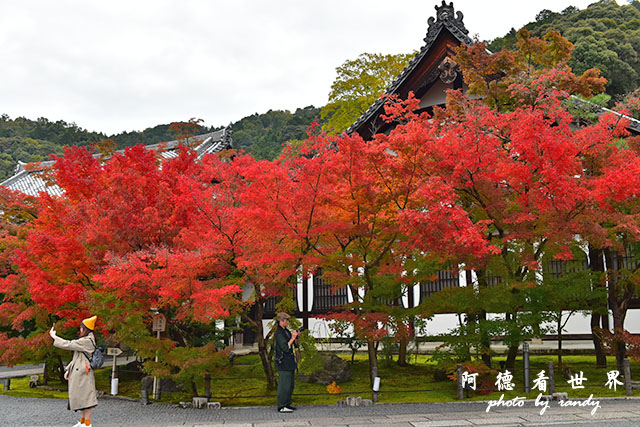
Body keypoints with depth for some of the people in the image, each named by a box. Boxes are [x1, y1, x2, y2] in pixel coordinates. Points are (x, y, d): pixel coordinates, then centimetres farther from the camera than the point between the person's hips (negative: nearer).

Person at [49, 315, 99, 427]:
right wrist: (68, 369, 15)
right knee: (81, 397, 15)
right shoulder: (84, 341, 19)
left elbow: (68, 344, -16)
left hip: (83, 373, -11)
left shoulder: (87, 341, -15)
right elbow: (77, 357, 22)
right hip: (78, 373, 11)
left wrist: (54, 336, -5)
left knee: (85, 397, -8)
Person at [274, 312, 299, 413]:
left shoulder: (286, 331, 14)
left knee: (290, 385, 15)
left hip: (289, 363, 10)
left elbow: (295, 344, 19)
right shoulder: (279, 333, -15)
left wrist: (296, 336, 3)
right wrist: (293, 338, -17)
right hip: (283, 363, -10)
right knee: (284, 385, -7)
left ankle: (287, 404, 24)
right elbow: (285, 348, -21)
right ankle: (281, 407, -2)